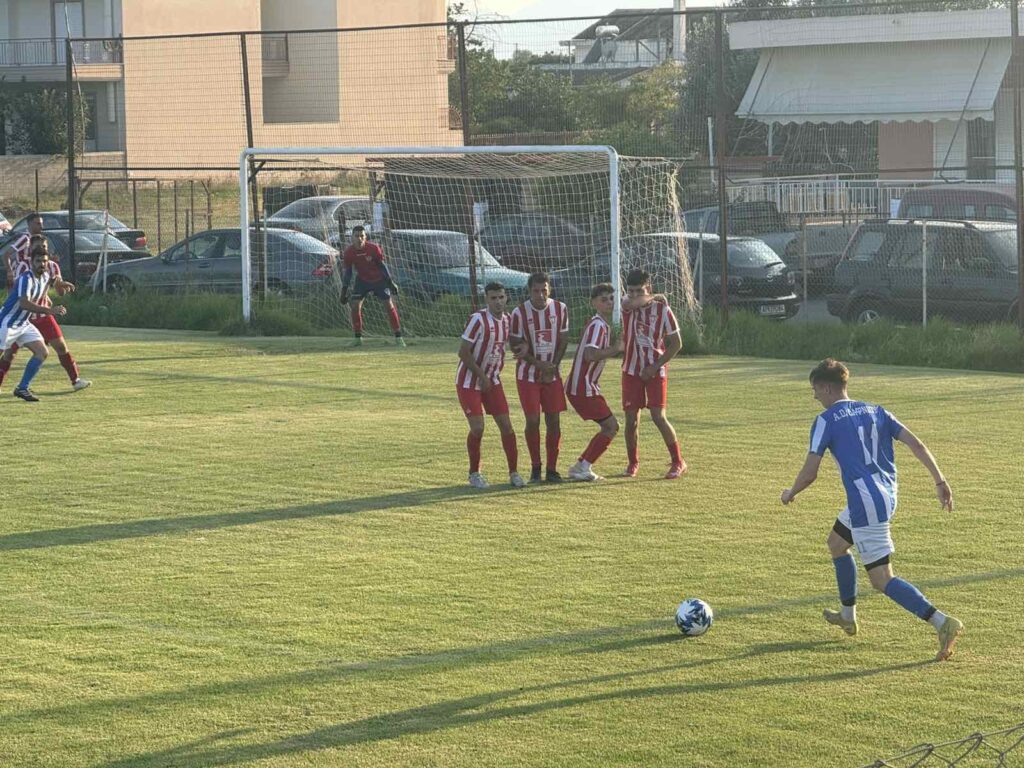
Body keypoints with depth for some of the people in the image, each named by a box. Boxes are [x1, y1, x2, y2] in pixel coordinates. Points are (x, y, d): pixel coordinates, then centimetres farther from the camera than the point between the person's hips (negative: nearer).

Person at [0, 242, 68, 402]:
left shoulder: (45, 277, 3)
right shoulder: (26, 279, -24)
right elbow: (24, 303, -39)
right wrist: (49, 310, -43)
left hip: (23, 323, 8)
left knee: (42, 352, -2)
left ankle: (22, 388, 3)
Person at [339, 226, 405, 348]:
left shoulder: (373, 248, -22)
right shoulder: (349, 252, -15)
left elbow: (382, 265, -11)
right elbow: (347, 271, -5)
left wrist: (390, 282, -12)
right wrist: (344, 290, -7)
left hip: (379, 279, -2)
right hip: (362, 280, 2)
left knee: (389, 305, -7)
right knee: (355, 305, -10)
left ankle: (398, 337, -1)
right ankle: (358, 338, 2)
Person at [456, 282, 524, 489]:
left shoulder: (507, 320, 2)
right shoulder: (478, 320, -19)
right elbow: (463, 352, -19)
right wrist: (482, 376, -16)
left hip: (492, 380, 6)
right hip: (469, 381, -6)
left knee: (506, 425, 0)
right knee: (477, 428, -11)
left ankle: (514, 472, 9)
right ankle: (474, 474, 8)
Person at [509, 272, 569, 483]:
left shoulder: (560, 309, -3)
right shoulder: (520, 313, -12)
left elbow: (563, 341, 3)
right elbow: (516, 346, -9)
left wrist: (553, 367, -7)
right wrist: (540, 364, -17)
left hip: (552, 374, 2)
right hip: (528, 375, -2)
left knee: (554, 420, 0)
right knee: (533, 420, -6)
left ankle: (551, 469, 8)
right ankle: (535, 467, 9)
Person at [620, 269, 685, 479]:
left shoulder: (662, 309, -8)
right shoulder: (628, 307, -1)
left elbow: (676, 343, -5)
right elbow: (631, 303, -28)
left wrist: (655, 367, -12)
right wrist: (653, 298, -11)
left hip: (655, 370, -3)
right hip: (631, 370, 3)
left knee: (658, 416, -12)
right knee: (631, 419, 2)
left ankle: (678, 462, -1)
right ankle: (633, 463, 19)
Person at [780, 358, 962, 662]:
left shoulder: (825, 421, -6)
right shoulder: (875, 412, 13)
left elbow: (809, 474, -8)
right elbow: (916, 444, 5)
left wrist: (790, 493, 12)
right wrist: (940, 480, 5)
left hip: (865, 505, -9)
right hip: (887, 497, 9)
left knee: (882, 580, -7)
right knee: (836, 543, 31)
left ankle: (942, 623, -22)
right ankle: (848, 616, 41)